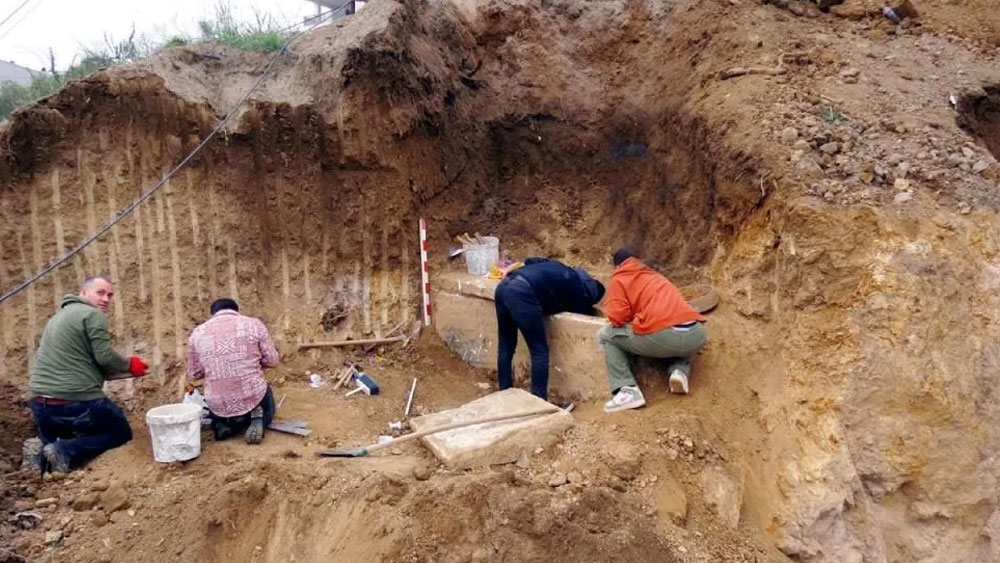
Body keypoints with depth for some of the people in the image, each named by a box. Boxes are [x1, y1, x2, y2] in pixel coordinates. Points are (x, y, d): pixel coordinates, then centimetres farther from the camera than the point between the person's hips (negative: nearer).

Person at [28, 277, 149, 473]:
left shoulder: (58, 316, 23)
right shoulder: (93, 314, -7)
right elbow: (105, 357, -12)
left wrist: (127, 371, 21)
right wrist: (130, 365, 9)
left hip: (39, 401, 8)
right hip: (77, 400, -8)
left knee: (51, 448, 30)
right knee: (121, 432, 13)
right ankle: (66, 452, -9)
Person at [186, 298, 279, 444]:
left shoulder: (198, 333, 2)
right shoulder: (254, 324, -4)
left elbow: (194, 374, 8)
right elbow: (272, 360, 1)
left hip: (219, 405, 2)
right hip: (254, 397, -2)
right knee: (267, 411, 33)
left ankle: (222, 424, 5)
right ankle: (256, 420, -1)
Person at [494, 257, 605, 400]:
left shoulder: (565, 272, 33)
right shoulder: (584, 291, 14)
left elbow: (531, 261, 30)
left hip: (503, 286, 8)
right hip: (522, 292, -8)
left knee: (505, 347, 19)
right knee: (540, 351, 3)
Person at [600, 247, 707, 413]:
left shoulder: (619, 279, 14)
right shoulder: (656, 275, 33)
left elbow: (617, 316, 3)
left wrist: (632, 316, 25)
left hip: (662, 336, -5)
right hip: (697, 335, 6)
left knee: (606, 335, 16)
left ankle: (627, 390, -1)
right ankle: (680, 371, 11)